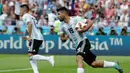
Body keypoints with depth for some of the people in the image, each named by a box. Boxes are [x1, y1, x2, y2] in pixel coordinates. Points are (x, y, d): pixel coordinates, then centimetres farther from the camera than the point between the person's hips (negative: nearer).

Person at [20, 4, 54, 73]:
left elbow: (30, 24, -22)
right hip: (39, 37, 9)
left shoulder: (25, 16, -1)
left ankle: (49, 58, -22)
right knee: (31, 57, 8)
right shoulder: (31, 17, 27)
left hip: (35, 38, -9)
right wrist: (27, 37, 27)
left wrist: (29, 36, -19)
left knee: (31, 55, -15)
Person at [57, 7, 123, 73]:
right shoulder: (62, 26, 8)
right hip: (77, 45, 7)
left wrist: (83, 30, -23)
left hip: (83, 41, -7)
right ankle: (114, 64, 26)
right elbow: (61, 38, 15)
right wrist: (64, 38, -7)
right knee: (93, 64, 9)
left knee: (79, 58, -32)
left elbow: (90, 22, -10)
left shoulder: (75, 19, -11)